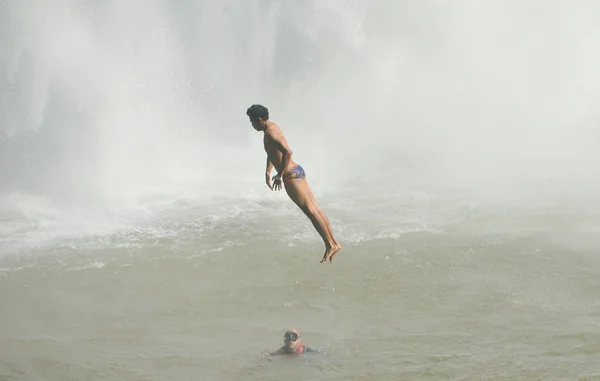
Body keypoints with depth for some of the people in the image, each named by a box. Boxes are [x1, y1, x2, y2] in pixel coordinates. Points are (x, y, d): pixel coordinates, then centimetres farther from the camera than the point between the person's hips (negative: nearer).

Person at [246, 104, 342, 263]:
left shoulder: (270, 133, -16)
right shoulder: (273, 125, 15)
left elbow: (287, 152, -30)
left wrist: (279, 175, -22)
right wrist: (268, 172, 26)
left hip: (291, 175, -10)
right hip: (297, 171, 10)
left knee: (310, 210, -9)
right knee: (315, 208, 8)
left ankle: (330, 245, -9)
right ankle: (334, 243, 8)